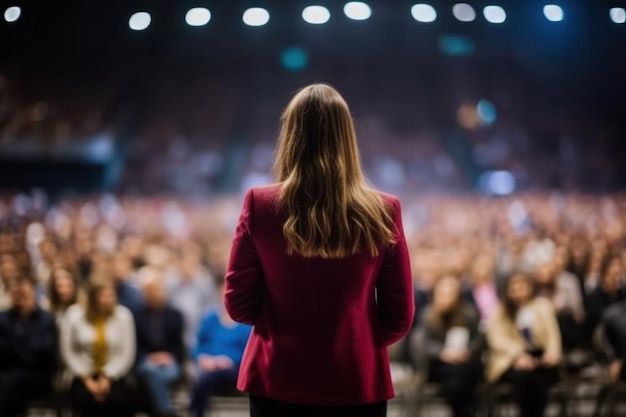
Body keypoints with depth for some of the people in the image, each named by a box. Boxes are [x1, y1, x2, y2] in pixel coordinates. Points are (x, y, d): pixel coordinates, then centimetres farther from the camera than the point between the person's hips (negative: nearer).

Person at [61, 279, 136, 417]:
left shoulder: (123, 315, -7)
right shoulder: (74, 315, -7)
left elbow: (127, 353, -4)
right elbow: (68, 351, -3)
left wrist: (107, 378, -12)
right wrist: (87, 380, -10)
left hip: (113, 375, 0)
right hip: (85, 374, 0)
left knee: (115, 400, -30)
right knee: (84, 398, -30)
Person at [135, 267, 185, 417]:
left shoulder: (175, 316, 12)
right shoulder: (138, 317, 9)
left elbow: (179, 344, 10)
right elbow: (135, 346, 4)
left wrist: (170, 356, -9)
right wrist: (150, 357, -12)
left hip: (170, 362, 1)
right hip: (146, 361, -1)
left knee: (168, 372, -36)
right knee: (153, 371, -36)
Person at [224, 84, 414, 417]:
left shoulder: (259, 205, -8)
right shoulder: (383, 212, -7)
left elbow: (239, 304, -1)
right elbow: (399, 317, -1)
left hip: (278, 382, 0)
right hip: (357, 384, 0)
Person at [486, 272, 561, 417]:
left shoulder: (543, 306, 17)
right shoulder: (499, 312, 13)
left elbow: (552, 332, 4)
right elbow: (498, 340, -5)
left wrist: (552, 352, -20)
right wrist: (518, 354, -25)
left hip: (539, 356, 1)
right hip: (511, 361, -1)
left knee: (542, 375, -35)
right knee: (523, 374, -36)